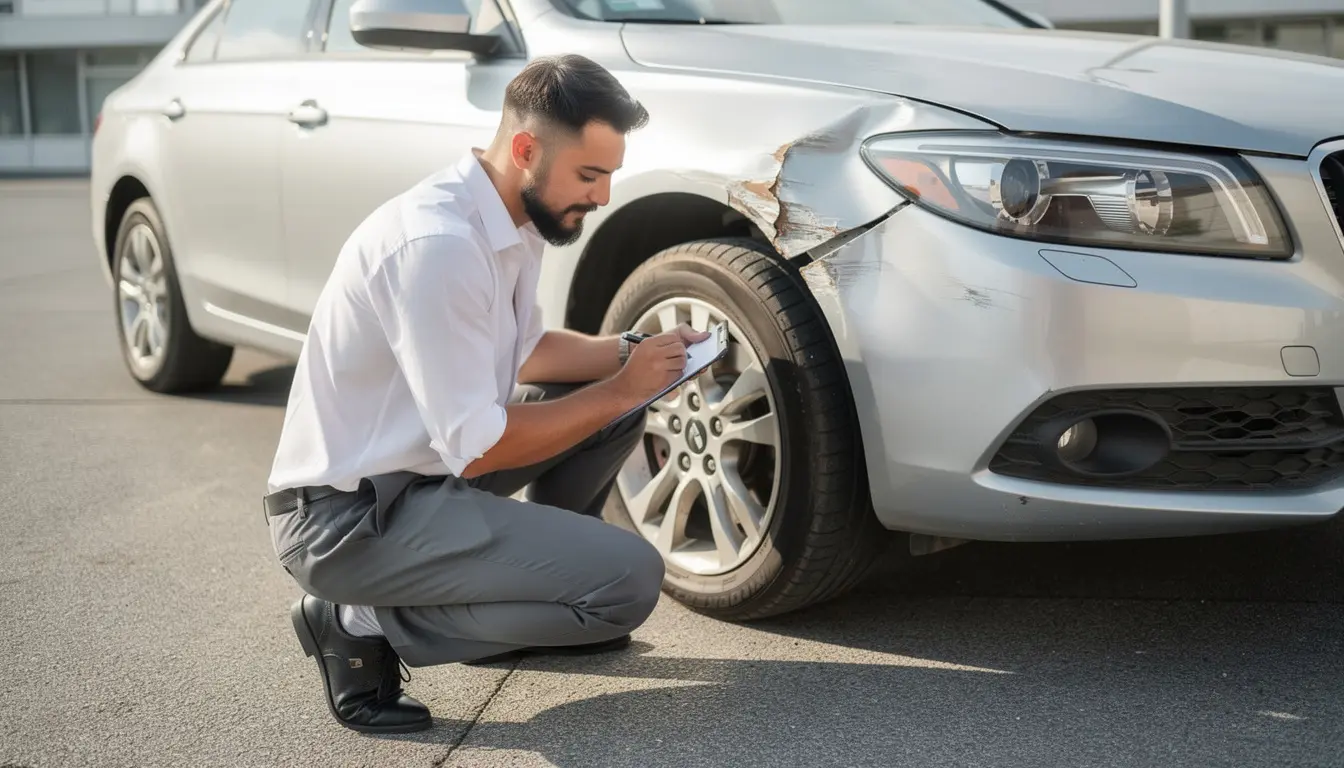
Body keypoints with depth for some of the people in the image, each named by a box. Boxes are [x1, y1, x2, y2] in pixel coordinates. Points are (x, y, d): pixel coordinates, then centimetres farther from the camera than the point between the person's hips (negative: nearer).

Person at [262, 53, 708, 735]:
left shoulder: (515, 217, 3)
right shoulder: (437, 244, -27)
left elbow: (524, 352, 19)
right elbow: (477, 450, -24)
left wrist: (629, 354, 3)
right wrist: (620, 389, -13)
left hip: (422, 463, 10)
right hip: (345, 518, -10)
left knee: (617, 397, 10)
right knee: (629, 580, -17)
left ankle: (531, 580, 19)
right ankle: (362, 626, -7)